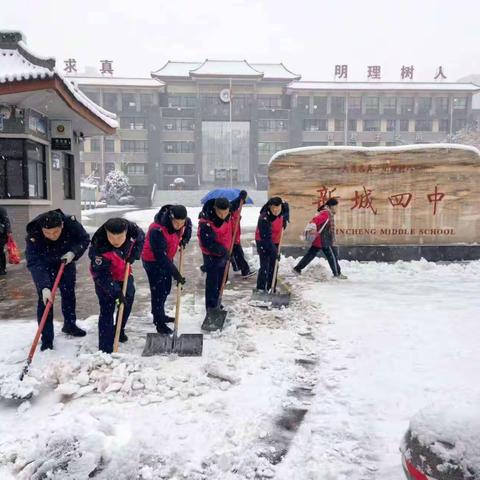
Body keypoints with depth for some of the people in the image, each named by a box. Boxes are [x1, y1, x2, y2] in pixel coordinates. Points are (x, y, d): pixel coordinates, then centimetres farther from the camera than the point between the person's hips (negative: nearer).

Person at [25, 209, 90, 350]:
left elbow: (85, 239, -16)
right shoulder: (33, 235, -38)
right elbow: (34, 264, -40)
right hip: (43, 267, -3)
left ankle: (70, 324, 38)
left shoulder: (71, 223, -34)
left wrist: (73, 252, -34)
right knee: (44, 300, -9)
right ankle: (46, 339, 1)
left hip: (65, 262, 3)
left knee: (69, 294, 16)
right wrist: (44, 287, -50)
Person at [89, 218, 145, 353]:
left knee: (127, 303, 19)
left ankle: (119, 331, 45)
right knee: (107, 311, -10)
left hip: (125, 274, 6)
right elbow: (101, 275, -33)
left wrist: (134, 254, -18)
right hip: (105, 279, -6)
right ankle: (105, 349, -5)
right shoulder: (99, 248, -40)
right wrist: (116, 292, -36)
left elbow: (141, 237, -5)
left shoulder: (131, 228, -29)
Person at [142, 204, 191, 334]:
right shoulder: (157, 230, -35)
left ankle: (159, 315, 37)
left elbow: (188, 225, 14)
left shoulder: (183, 221, -13)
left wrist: (185, 239, -3)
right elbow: (160, 256, -34)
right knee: (158, 292, -5)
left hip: (167, 258, 8)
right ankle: (159, 323, 7)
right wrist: (175, 273, -32)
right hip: (153, 261, -7)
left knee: (166, 289, 18)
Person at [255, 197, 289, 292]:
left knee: (273, 266, 10)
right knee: (264, 266, -11)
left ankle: (271, 288, 20)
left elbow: (286, 206, 13)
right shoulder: (264, 219, -33)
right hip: (263, 242, -6)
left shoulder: (282, 208, -15)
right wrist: (274, 251, -34)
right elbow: (266, 238, -32)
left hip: (275, 241, 6)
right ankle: (260, 288, 0)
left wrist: (285, 218, -2)